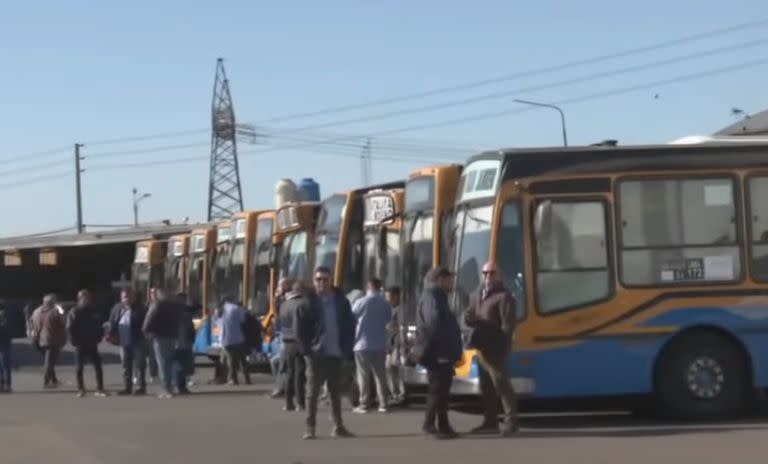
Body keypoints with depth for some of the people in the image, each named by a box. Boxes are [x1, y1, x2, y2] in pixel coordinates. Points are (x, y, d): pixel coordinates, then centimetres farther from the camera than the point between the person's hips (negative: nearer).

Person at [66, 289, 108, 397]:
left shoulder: (95, 311, 9)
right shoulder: (74, 312, -3)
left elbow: (100, 326, 15)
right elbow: (70, 328, -6)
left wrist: (98, 337, 3)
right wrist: (74, 340, -12)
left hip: (92, 344, 3)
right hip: (80, 344, -3)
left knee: (98, 366, -2)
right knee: (79, 368, 3)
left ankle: (100, 389, 2)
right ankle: (81, 390, 10)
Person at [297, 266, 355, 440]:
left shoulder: (340, 301, 3)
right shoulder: (309, 302, -6)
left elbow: (349, 325, 6)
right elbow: (301, 329, -6)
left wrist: (347, 349, -1)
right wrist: (306, 350, -13)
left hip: (336, 354, 3)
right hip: (316, 354, -3)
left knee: (335, 392, 11)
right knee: (313, 391, 1)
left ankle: (338, 426, 16)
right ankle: (310, 427, 4)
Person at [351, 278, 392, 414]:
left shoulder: (361, 302, -11)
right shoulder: (385, 303, -1)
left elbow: (351, 319, -2)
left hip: (363, 344, -3)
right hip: (380, 345, 3)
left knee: (363, 376, 2)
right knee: (380, 375, 9)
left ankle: (364, 405, 0)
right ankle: (383, 404, 6)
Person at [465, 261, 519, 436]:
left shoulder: (504, 296, -10)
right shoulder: (481, 295, 18)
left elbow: (508, 324, -17)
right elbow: (469, 316, 15)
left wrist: (504, 346, -24)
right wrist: (472, 319, -10)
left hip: (495, 349, -9)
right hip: (483, 348, 9)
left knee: (501, 383, -12)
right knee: (486, 387, 12)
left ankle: (511, 420, -10)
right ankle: (490, 421, 19)